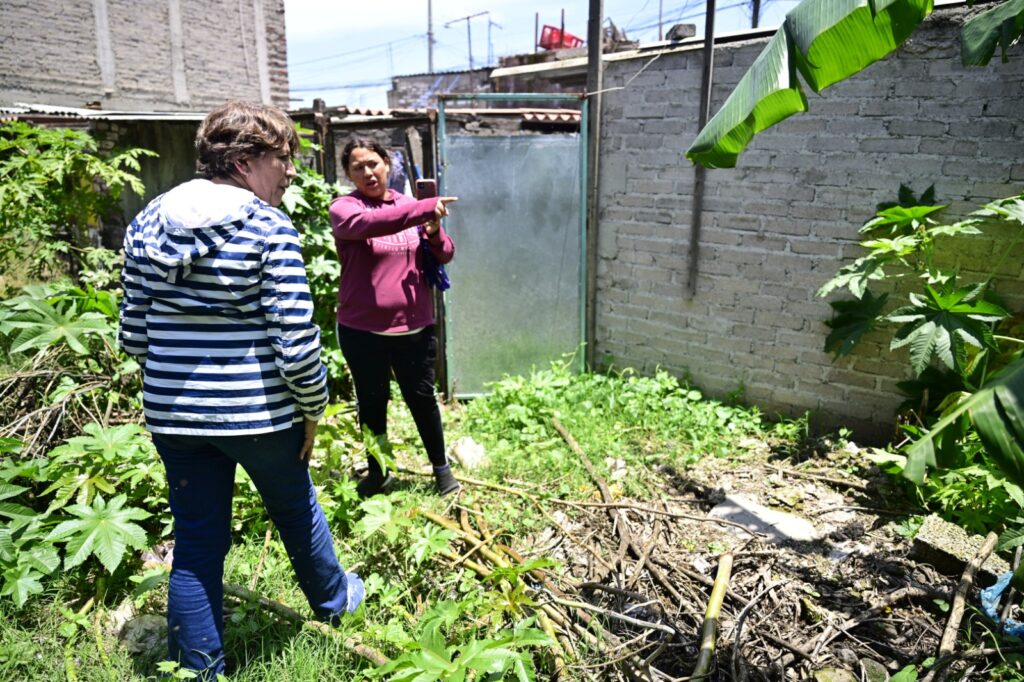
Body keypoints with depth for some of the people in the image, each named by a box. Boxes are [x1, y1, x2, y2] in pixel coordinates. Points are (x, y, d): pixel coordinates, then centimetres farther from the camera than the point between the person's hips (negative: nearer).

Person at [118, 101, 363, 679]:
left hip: (172, 413, 4)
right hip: (257, 412, -4)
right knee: (297, 508, 21)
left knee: (197, 543, 15)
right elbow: (296, 340, -19)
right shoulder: (269, 227, -15)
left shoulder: (150, 221, 3)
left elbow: (134, 333, 6)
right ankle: (332, 599, 47)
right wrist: (313, 408, -5)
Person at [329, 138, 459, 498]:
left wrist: (435, 232, -13)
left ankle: (441, 468, 30)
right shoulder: (344, 208, -6)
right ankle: (377, 472, 32)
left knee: (422, 398, 13)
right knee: (371, 403, 13)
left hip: (415, 326, 2)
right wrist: (425, 208, -35)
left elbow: (444, 256, 9)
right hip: (362, 330, -2)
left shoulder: (412, 205, 7)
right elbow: (369, 223, -30)